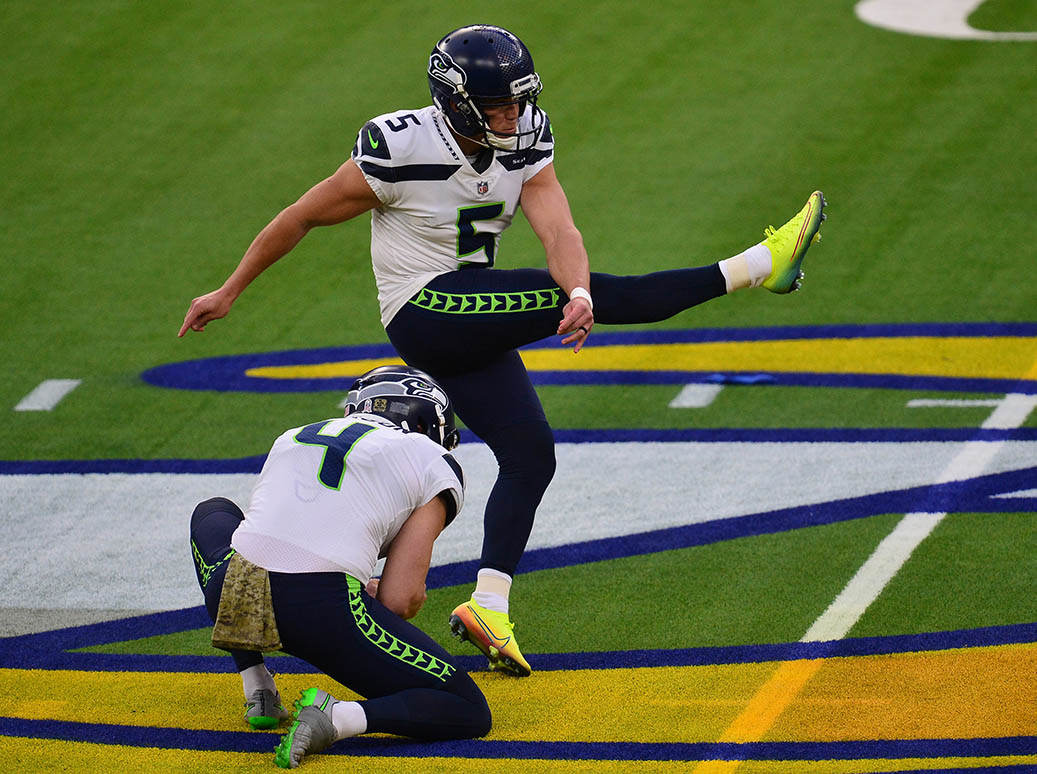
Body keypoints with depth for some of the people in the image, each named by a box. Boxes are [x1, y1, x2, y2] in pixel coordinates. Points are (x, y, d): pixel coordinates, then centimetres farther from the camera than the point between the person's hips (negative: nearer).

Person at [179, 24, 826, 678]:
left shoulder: (525, 147, -3)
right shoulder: (401, 150, -19)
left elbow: (559, 230, -17)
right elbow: (303, 217, -8)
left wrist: (578, 296, -39)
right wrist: (229, 293, -1)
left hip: (476, 321, 7)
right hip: (426, 311, -7)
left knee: (531, 457, 0)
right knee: (595, 294, -18)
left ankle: (489, 607, -1)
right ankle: (754, 268, -13)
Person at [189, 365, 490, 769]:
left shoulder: (293, 437, 28)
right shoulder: (433, 464, 14)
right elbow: (400, 600, 4)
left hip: (234, 596, 4)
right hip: (325, 610, -4)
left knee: (212, 514, 41)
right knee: (469, 715, 8)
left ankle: (257, 690, 27)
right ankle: (336, 718, -17)